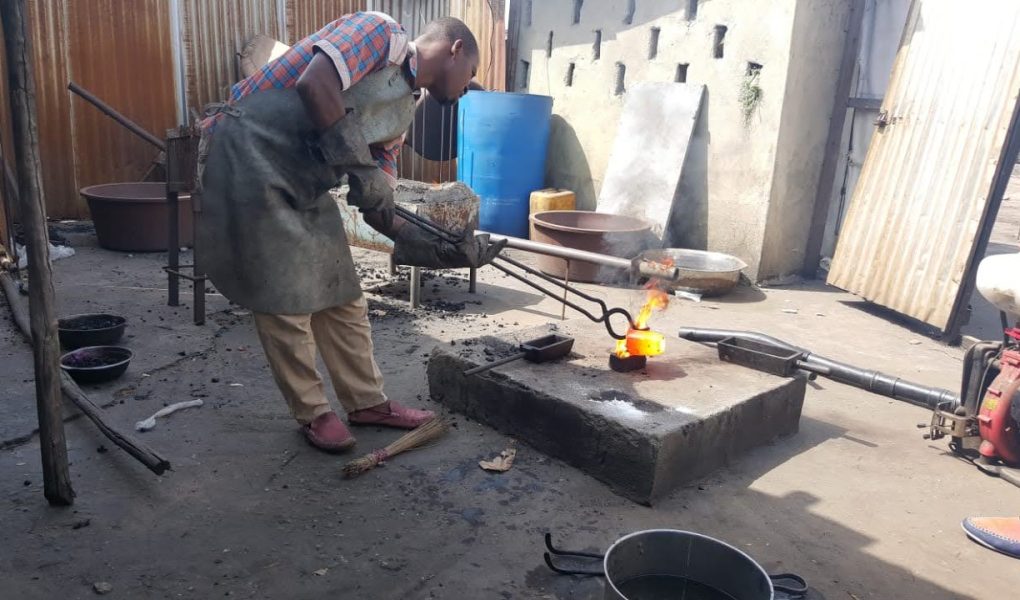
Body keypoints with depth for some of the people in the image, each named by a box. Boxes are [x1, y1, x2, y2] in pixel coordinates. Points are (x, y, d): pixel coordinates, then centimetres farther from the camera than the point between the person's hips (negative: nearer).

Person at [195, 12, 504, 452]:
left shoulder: (404, 111, 14)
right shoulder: (381, 31, -9)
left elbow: (378, 208, 10)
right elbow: (313, 85, -27)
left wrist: (444, 247, 1)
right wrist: (361, 168, -20)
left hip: (303, 185, 9)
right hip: (250, 158, -9)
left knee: (340, 293, 10)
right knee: (286, 298, -1)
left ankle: (366, 401, 24)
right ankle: (312, 412, 15)